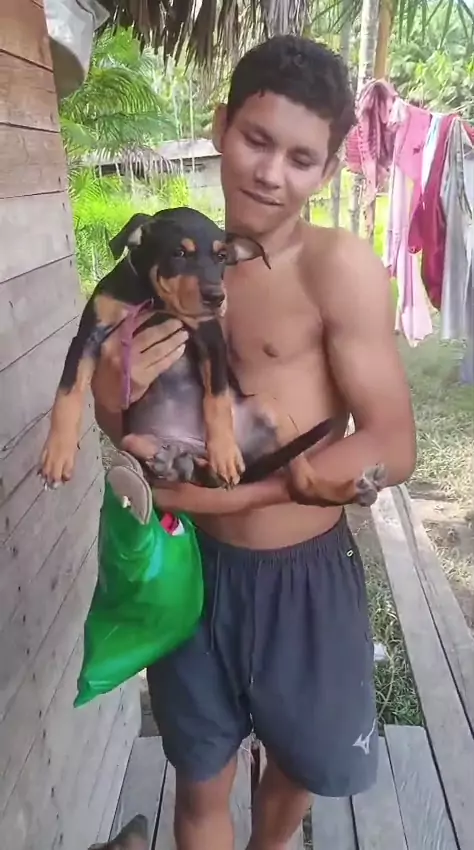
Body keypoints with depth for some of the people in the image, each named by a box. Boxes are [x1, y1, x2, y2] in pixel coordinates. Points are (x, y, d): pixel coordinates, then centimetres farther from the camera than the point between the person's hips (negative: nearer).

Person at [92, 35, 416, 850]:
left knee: (304, 764, 27)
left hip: (304, 575, -2)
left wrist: (219, 493, -22)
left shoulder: (340, 266, -16)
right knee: (201, 783, 21)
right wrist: (116, 396, -19)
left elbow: (391, 446, -20)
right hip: (196, 567, 3)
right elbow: (125, 424, 5)